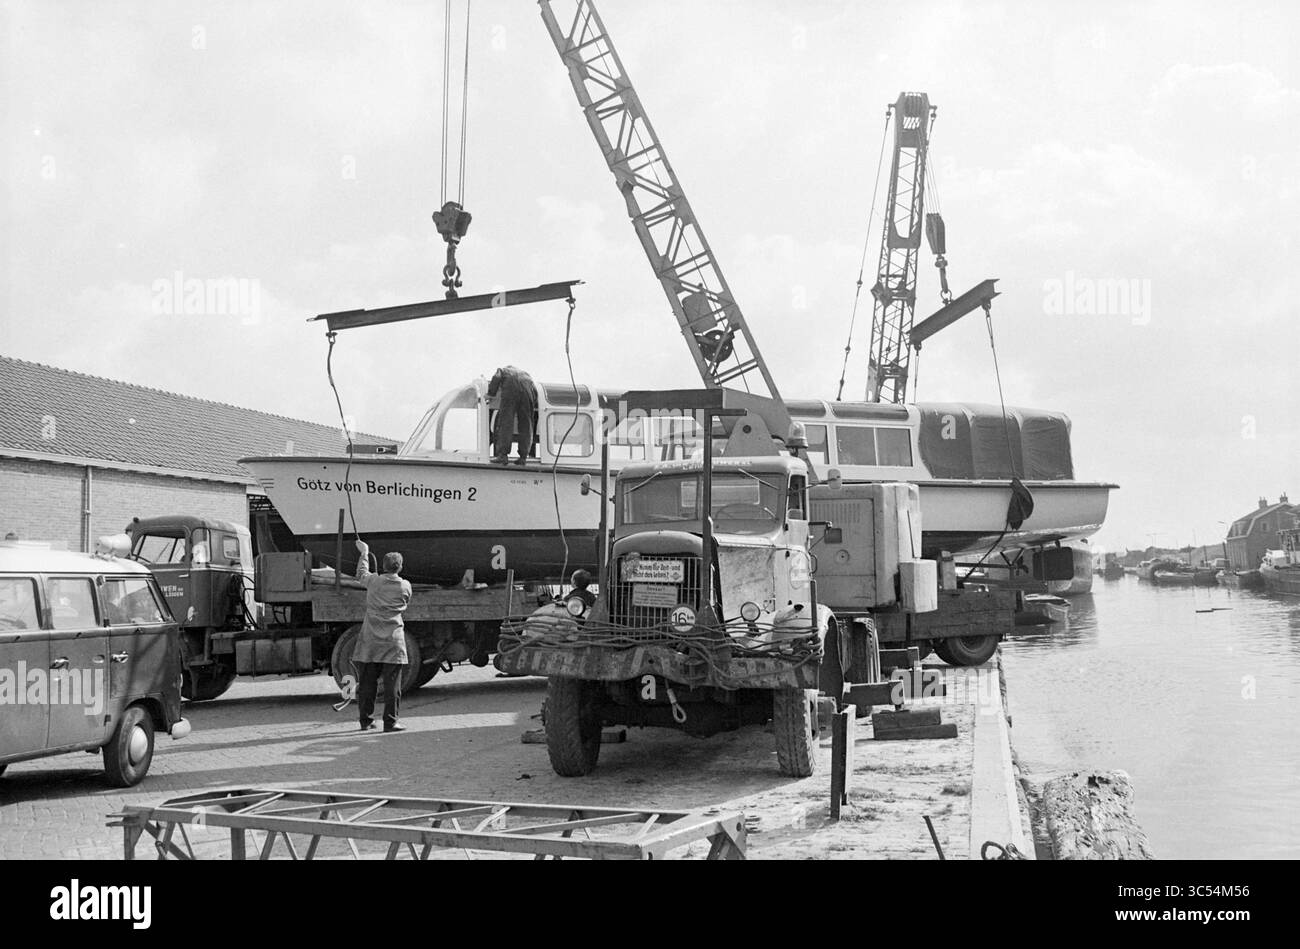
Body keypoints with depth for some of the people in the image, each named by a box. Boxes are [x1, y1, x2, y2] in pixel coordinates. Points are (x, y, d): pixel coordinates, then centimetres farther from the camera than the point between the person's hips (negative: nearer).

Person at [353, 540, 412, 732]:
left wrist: (364, 553, 34)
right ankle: (390, 722, -1)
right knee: (392, 684, 0)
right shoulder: (405, 586, -2)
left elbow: (361, 574, 20)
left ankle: (366, 720, 17)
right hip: (393, 641, -2)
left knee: (367, 682, 11)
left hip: (370, 639, 2)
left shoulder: (373, 581, -1)